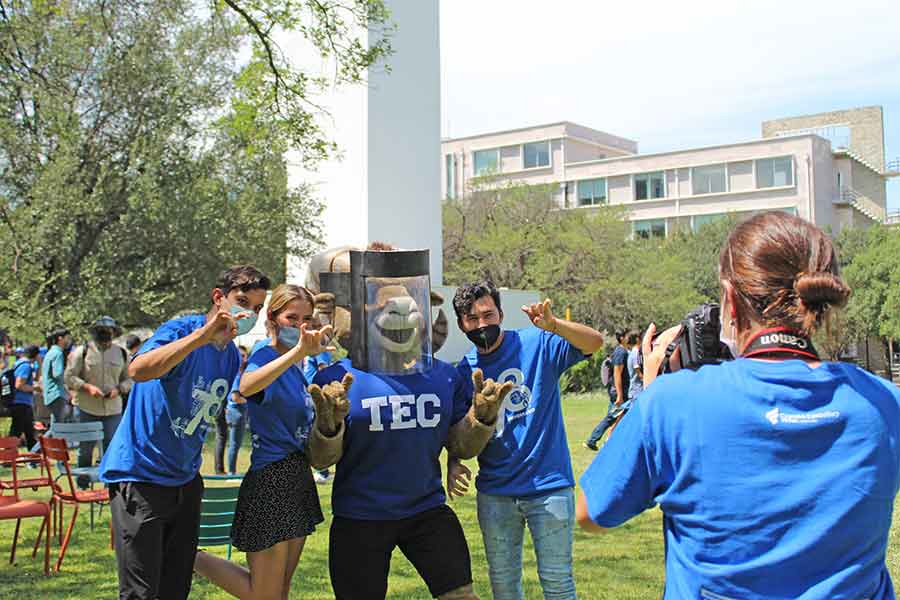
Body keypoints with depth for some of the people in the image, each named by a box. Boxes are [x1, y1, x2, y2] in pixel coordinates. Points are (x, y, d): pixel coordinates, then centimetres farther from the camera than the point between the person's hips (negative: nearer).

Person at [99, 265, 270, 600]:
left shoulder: (233, 357, 7)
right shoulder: (180, 330, -16)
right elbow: (138, 370, -38)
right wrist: (203, 334, -43)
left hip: (186, 481, 8)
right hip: (140, 476, -8)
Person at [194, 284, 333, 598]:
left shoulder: (299, 366, 9)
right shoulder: (266, 357, -15)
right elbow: (246, 386, -41)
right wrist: (299, 351, -52)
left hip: (298, 478, 8)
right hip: (270, 481, -8)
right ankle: (189, 557, 16)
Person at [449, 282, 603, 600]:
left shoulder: (536, 344, -8)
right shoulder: (464, 371, 3)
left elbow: (595, 342, -22)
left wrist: (552, 325, -40)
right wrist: (454, 466, -12)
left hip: (549, 485, -4)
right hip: (494, 492, 4)